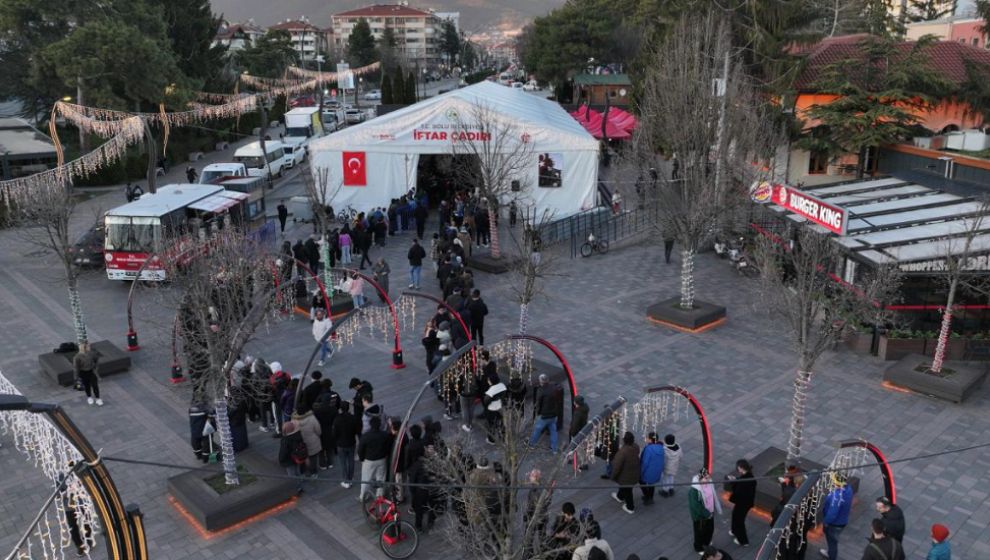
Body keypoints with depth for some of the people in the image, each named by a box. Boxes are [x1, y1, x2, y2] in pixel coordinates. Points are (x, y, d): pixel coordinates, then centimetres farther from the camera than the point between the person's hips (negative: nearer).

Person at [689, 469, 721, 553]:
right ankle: (698, 547, 40)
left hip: (710, 513, 7)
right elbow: (696, 505, -28)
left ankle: (706, 542, 56)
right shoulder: (694, 490, -33)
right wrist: (706, 514, -23)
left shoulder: (708, 483, -10)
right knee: (700, 531, 15)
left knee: (710, 529, 27)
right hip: (700, 515, -7)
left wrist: (713, 510, 10)